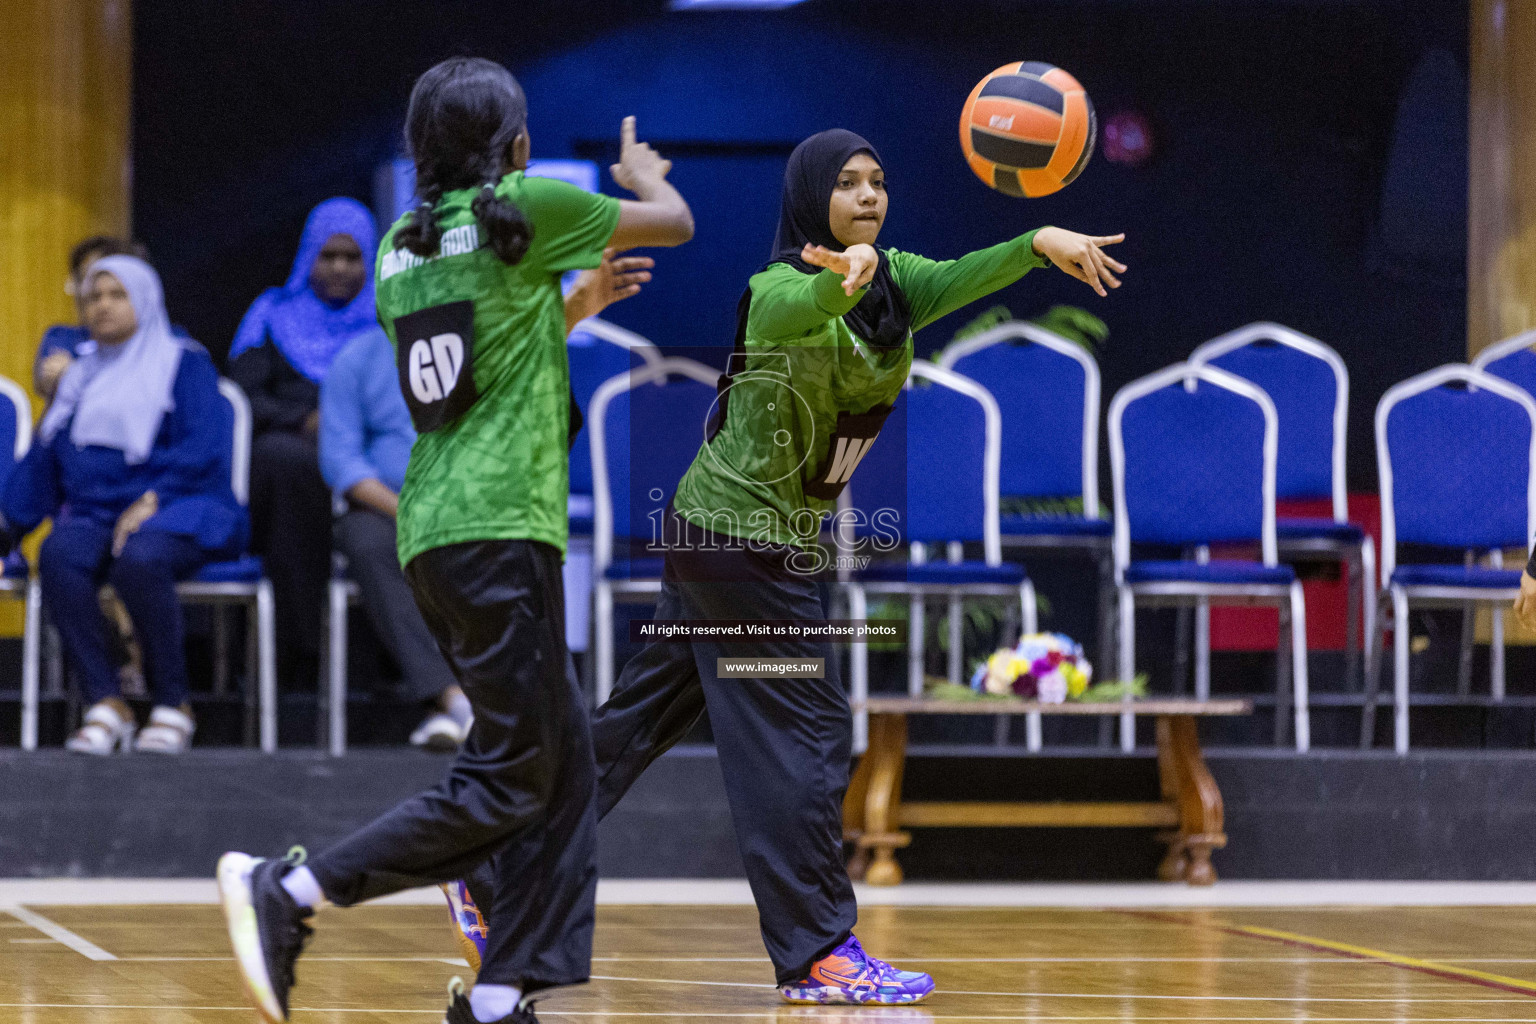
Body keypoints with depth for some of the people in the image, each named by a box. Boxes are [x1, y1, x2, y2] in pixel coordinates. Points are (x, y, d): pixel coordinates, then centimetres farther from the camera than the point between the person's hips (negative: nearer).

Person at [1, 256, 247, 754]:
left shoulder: (183, 364, 8)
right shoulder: (80, 378, 25)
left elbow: (202, 449, -6)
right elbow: (42, 460, 21)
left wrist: (151, 500, -18)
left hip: (175, 512, -4)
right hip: (93, 515, 4)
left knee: (139, 560, -39)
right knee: (58, 556, -32)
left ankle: (172, 704, -25)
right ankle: (105, 704, -31)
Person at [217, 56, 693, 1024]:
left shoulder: (400, 247, 15)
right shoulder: (524, 207, -3)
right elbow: (675, 222, 10)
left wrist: (580, 303, 40)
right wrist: (642, 175, 32)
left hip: (432, 534, 8)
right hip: (500, 528, -8)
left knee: (564, 768, 10)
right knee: (508, 778, -7)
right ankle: (290, 889, -15)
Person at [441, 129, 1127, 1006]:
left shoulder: (891, 284, 4)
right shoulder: (780, 291, -18)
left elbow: (960, 280, -15)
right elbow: (804, 303, -43)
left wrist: (1039, 244, -36)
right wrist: (849, 270, -67)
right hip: (740, 535, -9)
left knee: (645, 719, 13)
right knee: (805, 732, -8)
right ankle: (819, 951, -4)